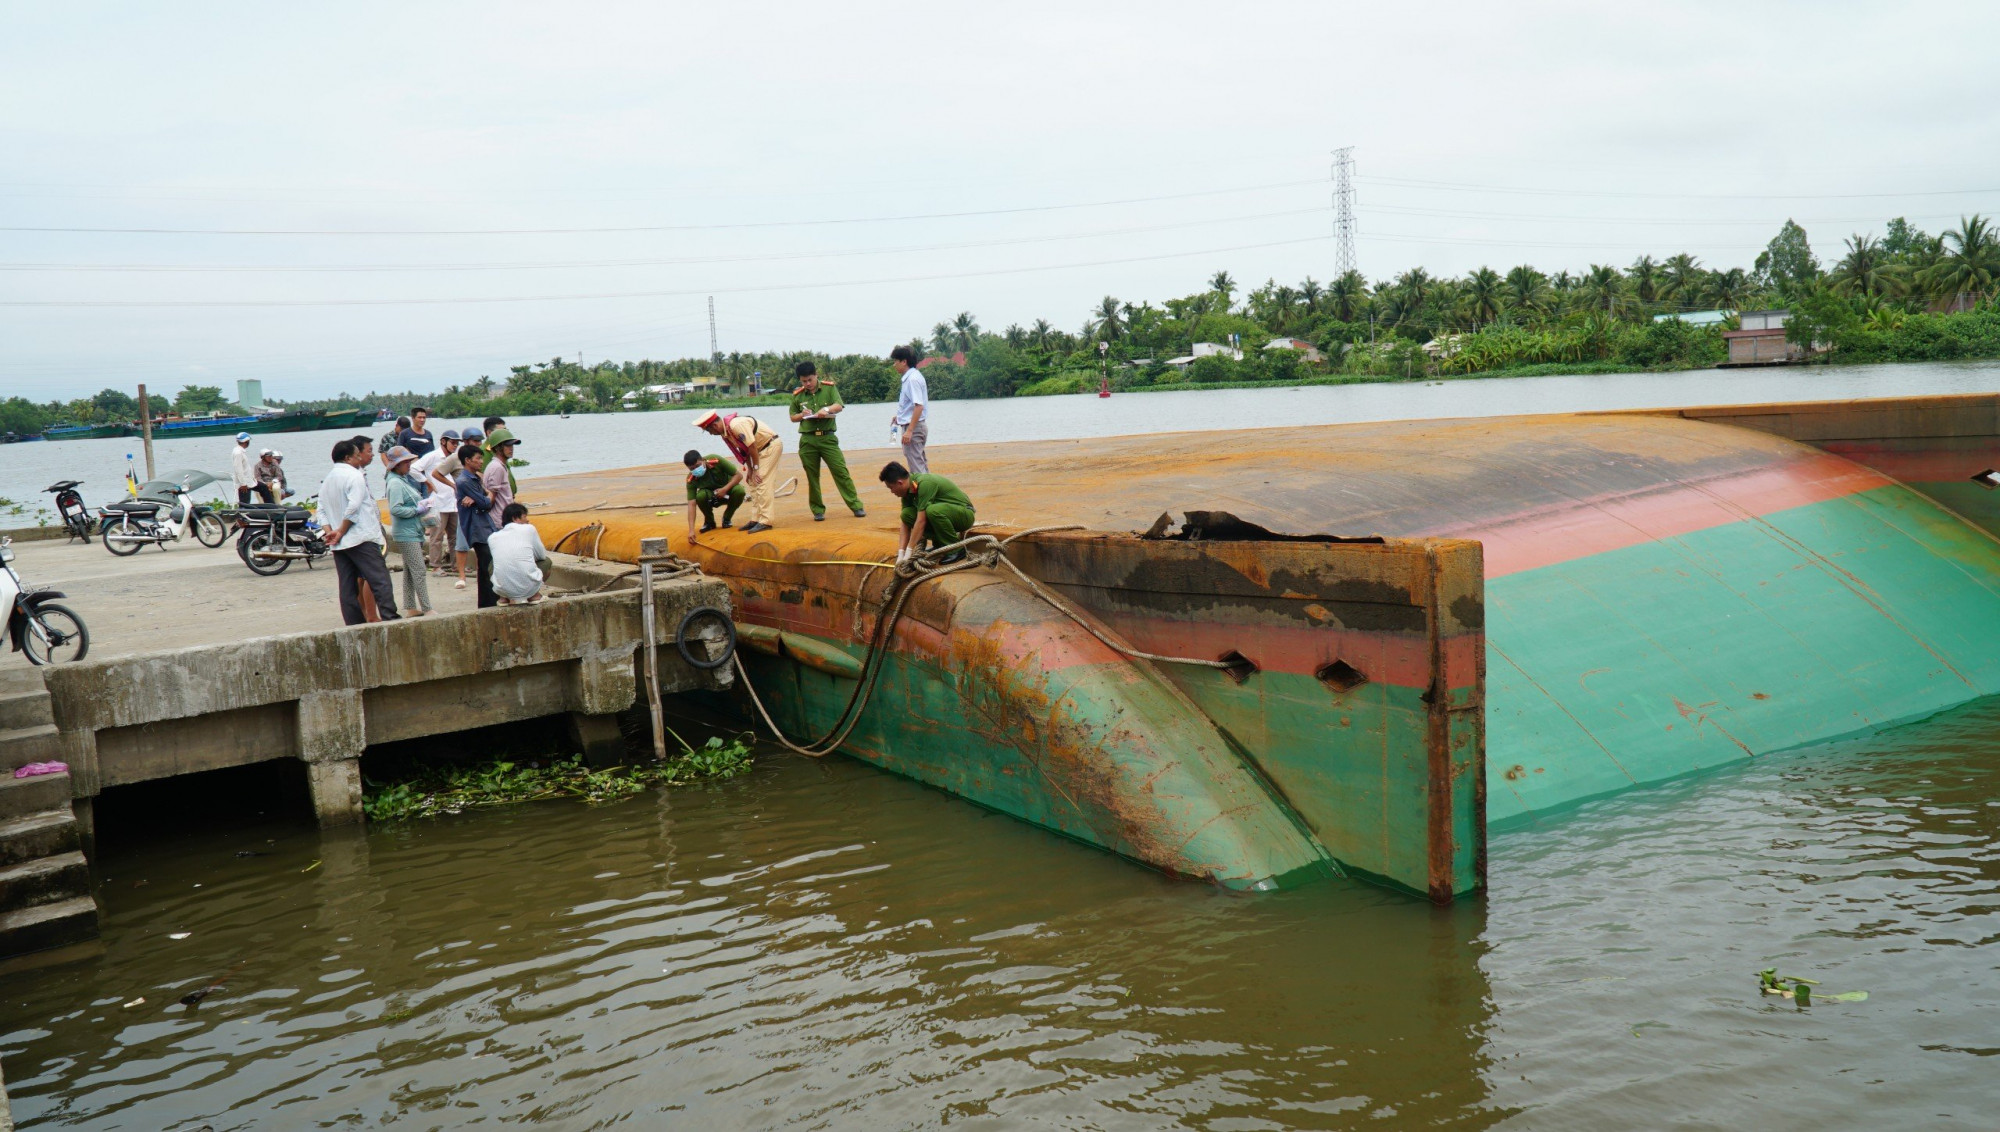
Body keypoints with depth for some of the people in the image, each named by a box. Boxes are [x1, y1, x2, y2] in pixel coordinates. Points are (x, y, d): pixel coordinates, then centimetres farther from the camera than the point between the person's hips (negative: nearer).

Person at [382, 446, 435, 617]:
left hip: (414, 531, 10)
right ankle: (426, 609, -10)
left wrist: (423, 505, 6)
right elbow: (395, 509, -24)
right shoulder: (395, 483, -14)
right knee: (419, 571, -11)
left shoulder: (406, 480, 15)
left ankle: (411, 608, 18)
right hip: (406, 534, -10)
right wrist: (417, 510, -17)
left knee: (410, 571, 13)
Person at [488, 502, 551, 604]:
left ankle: (505, 597, 18)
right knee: (546, 561, 26)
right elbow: (542, 555, 17)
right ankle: (534, 595, 17)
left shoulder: (493, 537, 12)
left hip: (502, 589, 2)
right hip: (528, 587, -2)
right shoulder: (528, 529, 5)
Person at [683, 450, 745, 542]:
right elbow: (691, 504, -27)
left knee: (739, 490, -34)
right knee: (700, 496, -35)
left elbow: (739, 475, -20)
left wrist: (725, 489, -34)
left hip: (728, 487, 0)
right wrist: (691, 530, -37)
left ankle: (727, 518, -5)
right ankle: (709, 522, -3)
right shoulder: (691, 479, -24)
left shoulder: (717, 461, -29)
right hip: (710, 494, 0)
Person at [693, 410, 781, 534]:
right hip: (761, 448, 10)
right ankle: (755, 519, 15)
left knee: (762, 483, -14)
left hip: (771, 445, -10)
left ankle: (765, 522, -14)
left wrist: (755, 468, -16)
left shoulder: (736, 425, -27)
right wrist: (749, 469, 7)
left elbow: (752, 446, -25)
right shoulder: (724, 431, 3)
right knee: (753, 483, 11)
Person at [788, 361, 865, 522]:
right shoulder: (797, 395, 6)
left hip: (828, 438, -1)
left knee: (841, 472, -4)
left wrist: (827, 409, -29)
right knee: (812, 477, 4)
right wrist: (803, 415, -7)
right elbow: (792, 417, 14)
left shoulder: (829, 388, 2)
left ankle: (856, 506, 0)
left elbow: (839, 406, -10)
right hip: (807, 440, 2)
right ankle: (818, 510, 14)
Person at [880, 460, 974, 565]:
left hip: (965, 513, -8)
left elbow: (921, 521, -29)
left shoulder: (925, 483, -28)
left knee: (933, 510, -37)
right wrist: (901, 553, -10)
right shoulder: (907, 490, -2)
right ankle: (940, 544, 4)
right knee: (907, 514, -10)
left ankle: (957, 549, -17)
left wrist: (908, 552, -26)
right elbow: (906, 522, -1)